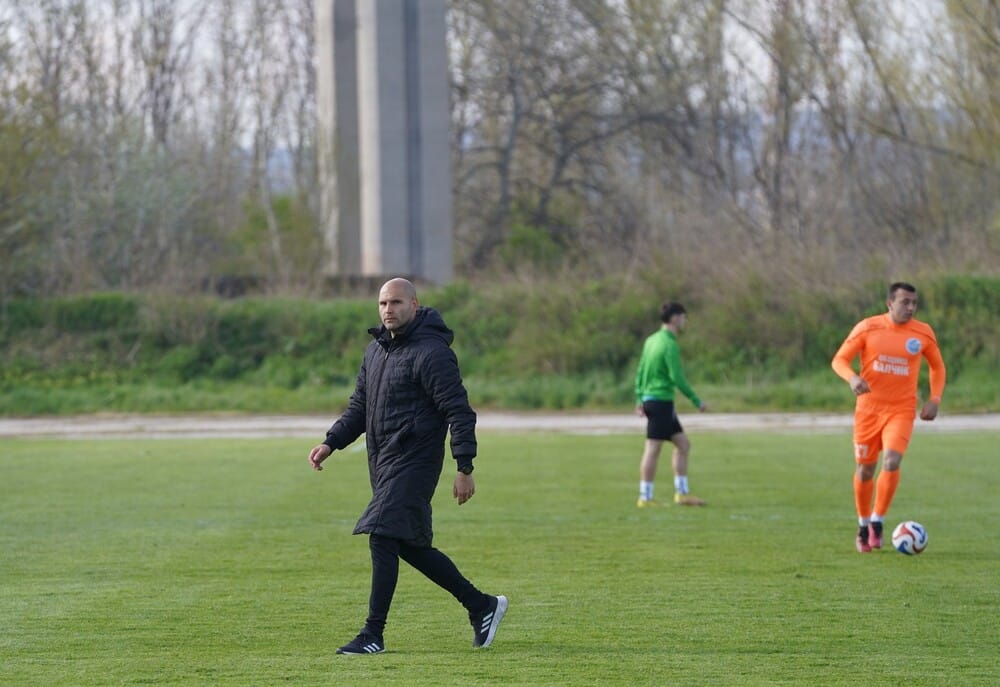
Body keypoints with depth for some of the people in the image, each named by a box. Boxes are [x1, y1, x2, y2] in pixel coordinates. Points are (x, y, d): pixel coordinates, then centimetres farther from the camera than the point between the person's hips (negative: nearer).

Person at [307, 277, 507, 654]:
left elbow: (459, 411, -16)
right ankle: (480, 606, 24)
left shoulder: (431, 353, -14)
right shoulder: (376, 350, 14)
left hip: (413, 463, -9)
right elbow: (359, 407, 21)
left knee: (383, 539, -14)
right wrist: (330, 443, 8)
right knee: (411, 545, 12)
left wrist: (465, 468, -19)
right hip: (383, 464, 9)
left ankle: (373, 635, -11)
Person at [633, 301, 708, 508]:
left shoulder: (651, 340, 13)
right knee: (653, 448, -5)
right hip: (661, 400, -9)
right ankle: (645, 497, -2)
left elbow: (640, 372, 16)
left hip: (649, 399, 9)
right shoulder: (670, 344, -14)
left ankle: (682, 493, 12)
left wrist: (640, 398, 17)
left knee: (683, 445, 11)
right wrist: (696, 401, -12)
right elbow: (677, 377, -18)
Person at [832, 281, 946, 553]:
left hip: (902, 410, 0)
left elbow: (937, 366, 14)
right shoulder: (867, 328, -7)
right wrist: (852, 378, -27)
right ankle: (863, 525, 29)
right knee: (865, 469, 8)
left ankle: (877, 522, -5)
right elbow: (840, 359, -5)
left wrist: (935, 400, 0)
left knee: (891, 462, -21)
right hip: (868, 408, 0)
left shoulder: (923, 333, -2)